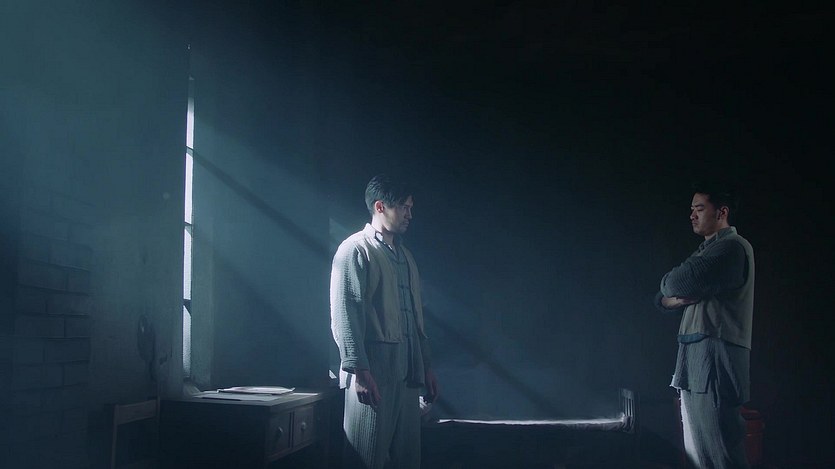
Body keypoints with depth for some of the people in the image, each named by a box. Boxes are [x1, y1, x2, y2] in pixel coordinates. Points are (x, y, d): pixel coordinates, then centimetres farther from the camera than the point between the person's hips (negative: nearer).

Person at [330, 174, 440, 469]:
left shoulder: (405, 256, 20)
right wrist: (358, 370, -19)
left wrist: (426, 366, 19)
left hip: (408, 372, 8)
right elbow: (343, 314, -13)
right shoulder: (355, 250, -5)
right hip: (373, 371, -8)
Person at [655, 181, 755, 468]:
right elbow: (661, 298, 21)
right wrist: (673, 299, -1)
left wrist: (670, 285, 6)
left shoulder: (731, 246, -5)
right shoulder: (708, 251, 26)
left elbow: (677, 282, -17)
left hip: (715, 357, -9)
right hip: (693, 361, 10)